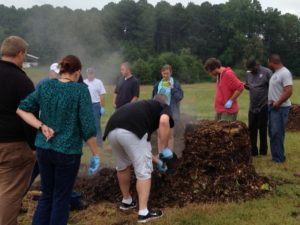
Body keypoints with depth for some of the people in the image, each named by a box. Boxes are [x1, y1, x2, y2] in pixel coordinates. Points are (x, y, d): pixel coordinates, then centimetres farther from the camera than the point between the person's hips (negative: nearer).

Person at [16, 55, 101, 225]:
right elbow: (87, 126, -14)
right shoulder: (80, 90, -12)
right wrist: (96, 155, -5)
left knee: (47, 194, 20)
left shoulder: (45, 86, 2)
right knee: (61, 198, 11)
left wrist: (41, 126, -7)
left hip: (43, 149, 5)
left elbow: (22, 109, -1)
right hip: (68, 152, -4)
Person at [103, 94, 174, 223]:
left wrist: (156, 160, 60)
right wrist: (164, 149, 3)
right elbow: (164, 121, -6)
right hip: (131, 131, -7)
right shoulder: (164, 107, 24)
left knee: (122, 167, 28)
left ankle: (126, 201, 43)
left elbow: (136, 149, 49)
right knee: (143, 172, 6)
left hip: (112, 130, 7)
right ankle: (143, 213, 7)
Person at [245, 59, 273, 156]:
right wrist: (246, 86, -4)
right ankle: (253, 150, 17)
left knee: (262, 128, 4)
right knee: (252, 129, 7)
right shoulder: (248, 73, 8)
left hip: (263, 106, -5)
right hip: (252, 106, 5)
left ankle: (263, 150, 17)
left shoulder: (267, 72, -9)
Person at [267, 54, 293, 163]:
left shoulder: (285, 73, -16)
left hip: (280, 108, -10)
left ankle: (279, 157, 1)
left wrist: (277, 103, -19)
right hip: (273, 107, 10)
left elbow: (288, 91, -23)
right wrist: (271, 101, 8)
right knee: (272, 132, 13)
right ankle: (276, 155, 22)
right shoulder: (276, 73, 14)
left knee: (277, 132, -7)